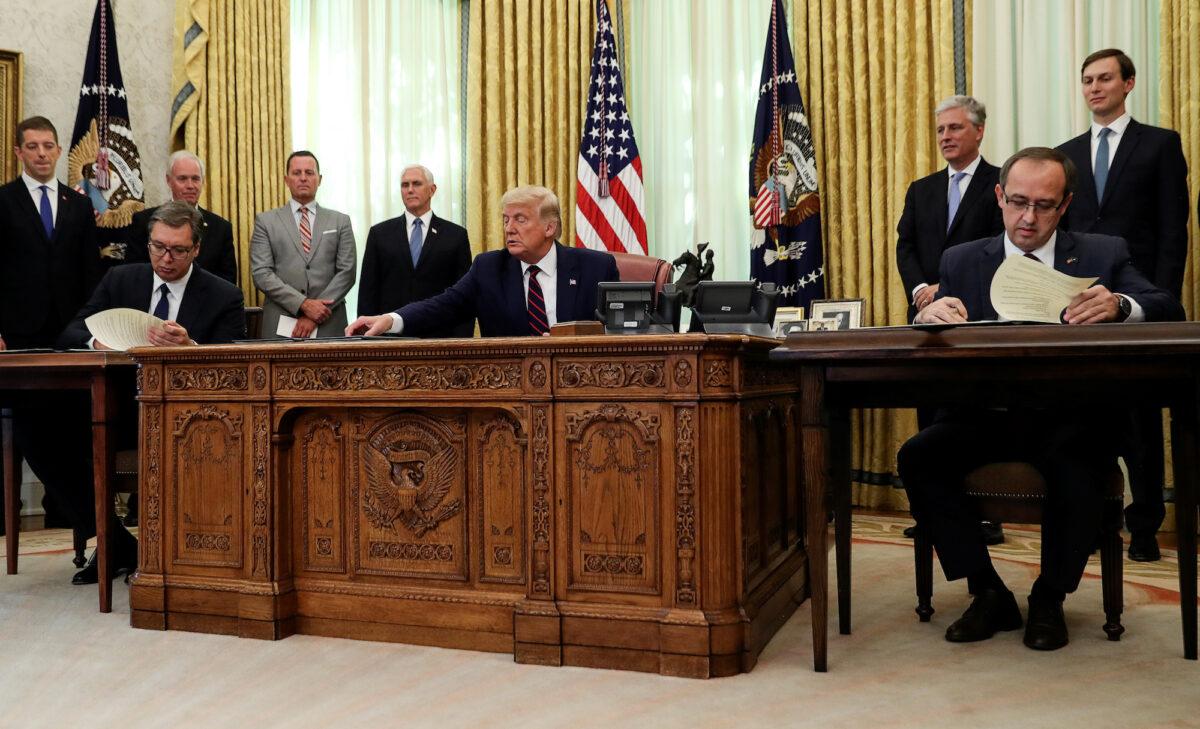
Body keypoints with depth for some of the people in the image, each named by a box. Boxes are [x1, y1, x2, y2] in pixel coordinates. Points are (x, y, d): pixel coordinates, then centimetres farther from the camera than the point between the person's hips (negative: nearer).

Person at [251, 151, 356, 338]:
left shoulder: (340, 221, 9)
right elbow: (261, 273, -2)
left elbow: (347, 272, 0)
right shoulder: (266, 221, 7)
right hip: (280, 327, 0)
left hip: (329, 326, 1)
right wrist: (303, 304, -13)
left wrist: (316, 315, -10)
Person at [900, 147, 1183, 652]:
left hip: (1069, 421, -1)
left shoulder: (1103, 254, 8)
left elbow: (1170, 311, -3)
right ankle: (988, 595, -8)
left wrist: (1120, 305, -27)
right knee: (917, 457, -24)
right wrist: (928, 316, -24)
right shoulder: (962, 261, 10)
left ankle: (1048, 601, -7)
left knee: (1078, 468, -34)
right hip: (984, 419, 2)